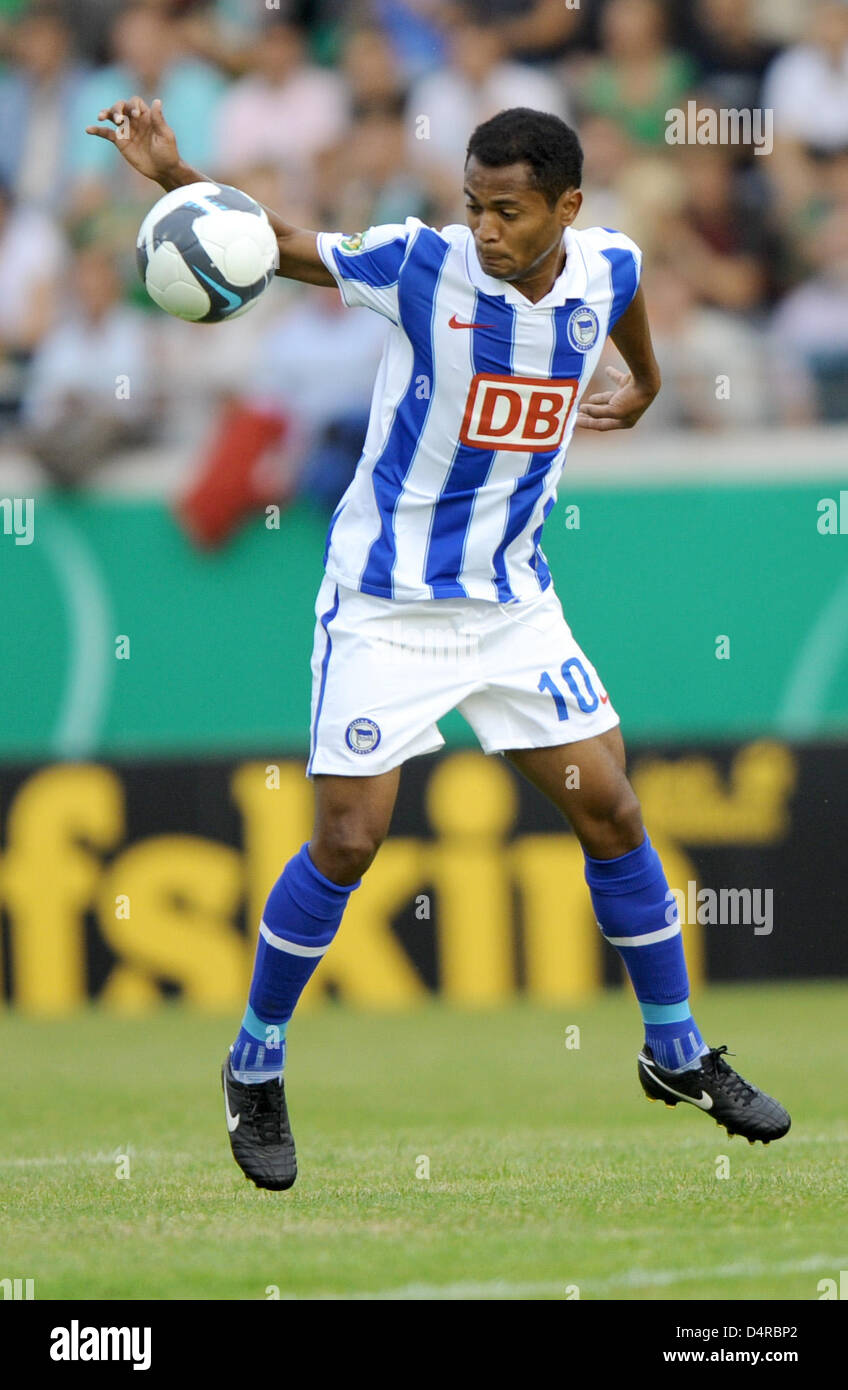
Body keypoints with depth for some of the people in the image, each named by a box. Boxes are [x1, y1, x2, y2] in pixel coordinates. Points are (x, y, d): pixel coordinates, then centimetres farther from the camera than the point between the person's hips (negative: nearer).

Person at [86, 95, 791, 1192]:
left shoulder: (605, 270, -6)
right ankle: (255, 1068, 12)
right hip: (386, 599, -4)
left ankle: (678, 1054, 22)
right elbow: (277, 245, -17)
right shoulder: (423, 266, -18)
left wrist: (642, 382, 37)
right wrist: (176, 175, -34)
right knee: (347, 842, -8)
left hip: (513, 598, 4)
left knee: (609, 813, 5)